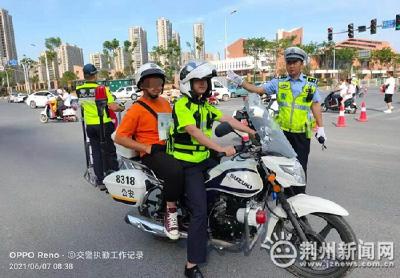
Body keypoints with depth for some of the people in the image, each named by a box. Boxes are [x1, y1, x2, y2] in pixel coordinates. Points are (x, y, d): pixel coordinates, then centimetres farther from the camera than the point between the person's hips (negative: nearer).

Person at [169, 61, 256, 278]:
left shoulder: (205, 105, 13)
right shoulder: (181, 105, -14)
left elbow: (227, 120, 8)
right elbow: (194, 132, -27)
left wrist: (254, 132, 1)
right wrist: (221, 149, -34)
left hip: (205, 158, 9)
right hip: (188, 163, -9)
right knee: (200, 211, -13)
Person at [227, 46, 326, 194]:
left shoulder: (311, 84, 5)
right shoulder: (279, 82, 4)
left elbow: (315, 105, 9)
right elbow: (257, 89, 2)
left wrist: (320, 128, 6)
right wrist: (239, 81, -8)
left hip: (302, 133, 0)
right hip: (282, 131, 1)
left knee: (300, 166, 6)